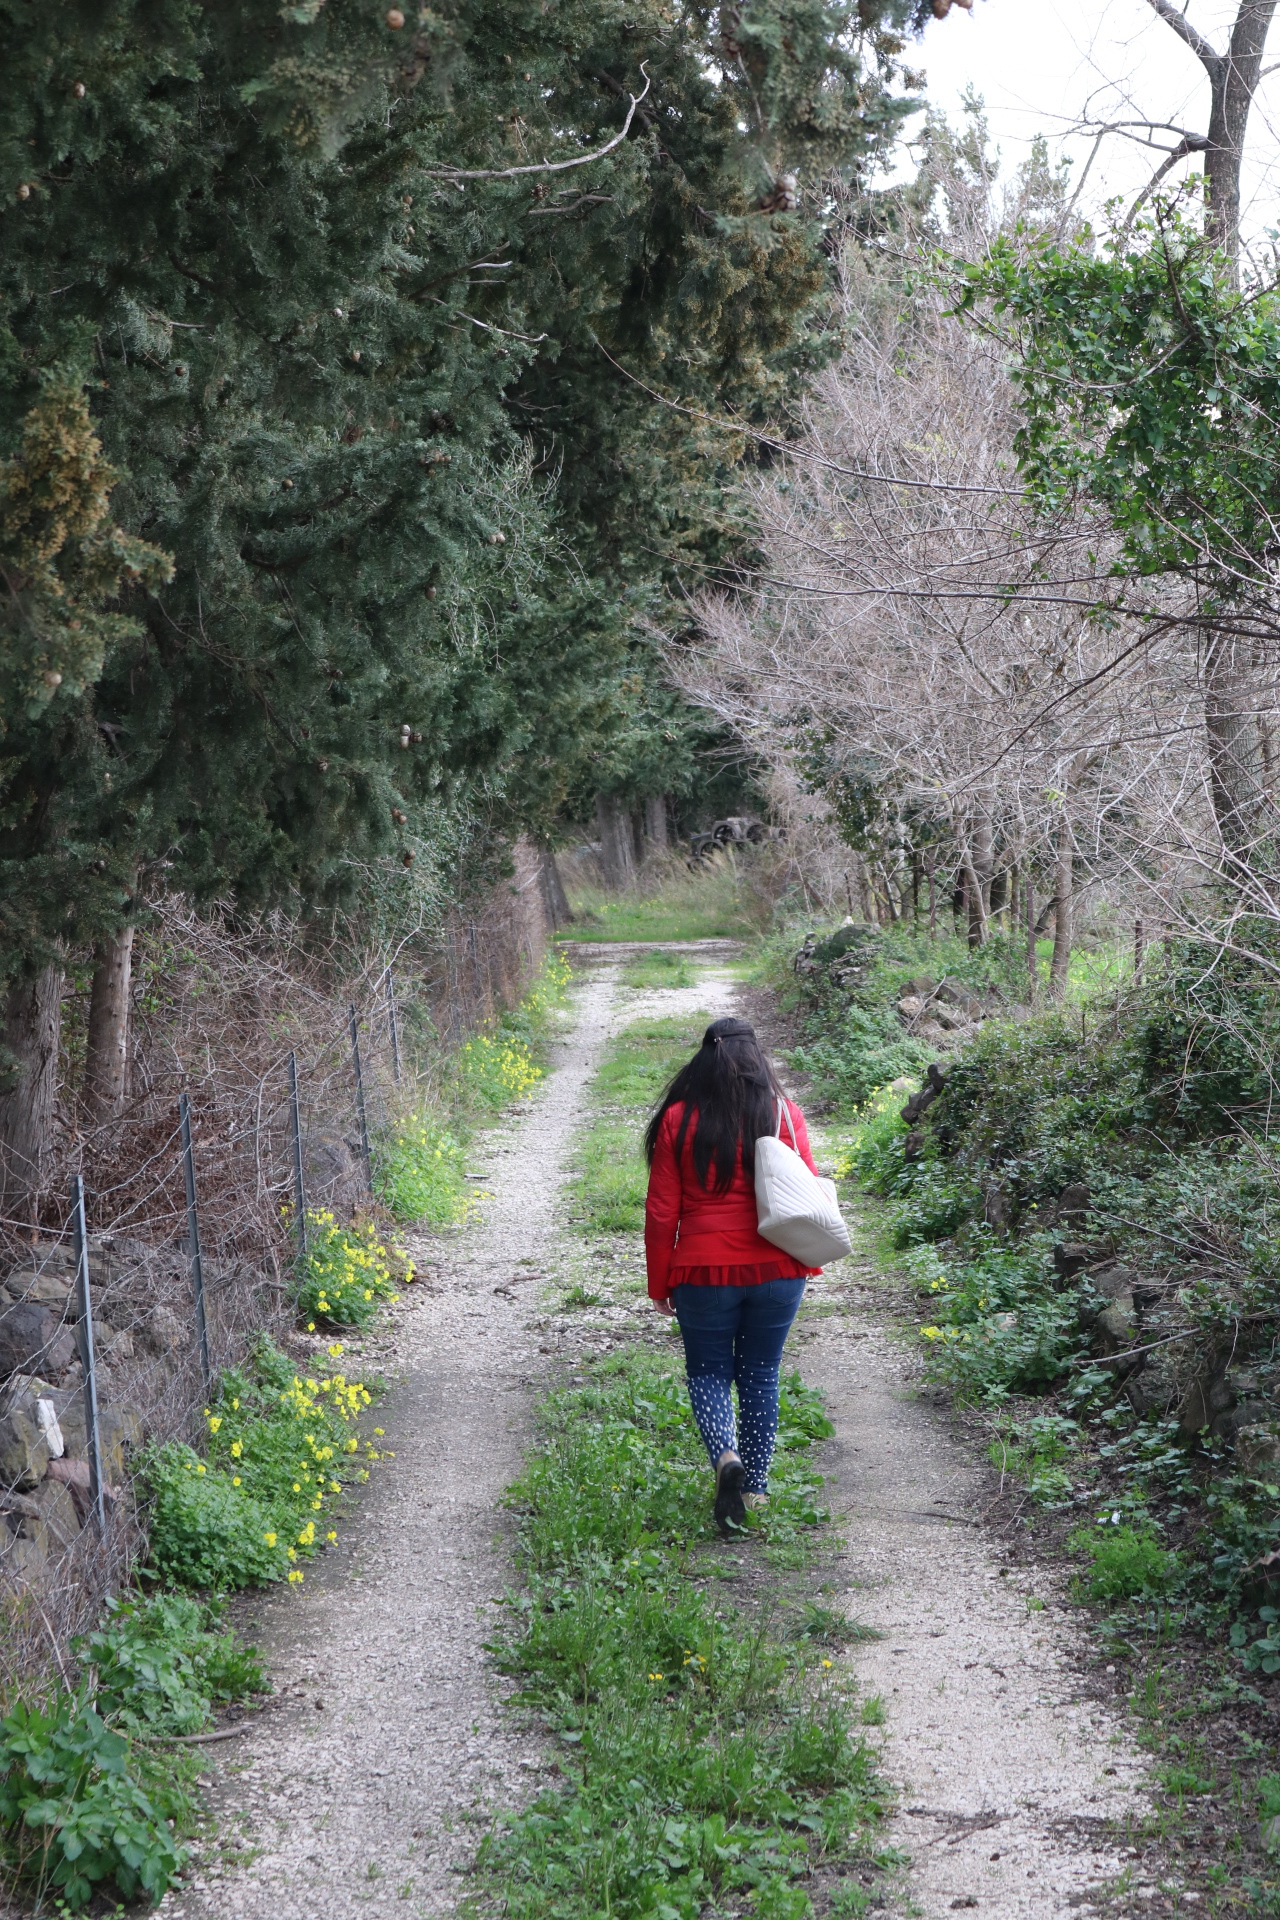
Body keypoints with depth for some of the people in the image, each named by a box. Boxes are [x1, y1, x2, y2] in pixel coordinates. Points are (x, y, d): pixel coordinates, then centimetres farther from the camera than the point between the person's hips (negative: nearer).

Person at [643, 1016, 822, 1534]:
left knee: (708, 1372, 11)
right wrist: (809, 1263, 16)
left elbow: (662, 1211, -2)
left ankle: (727, 1456, -15)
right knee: (760, 1375, 15)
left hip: (705, 1272, -2)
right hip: (776, 1272, 2)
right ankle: (756, 1486, 19)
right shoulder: (784, 1114, -1)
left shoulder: (678, 1121, -4)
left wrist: (659, 1282, 7)